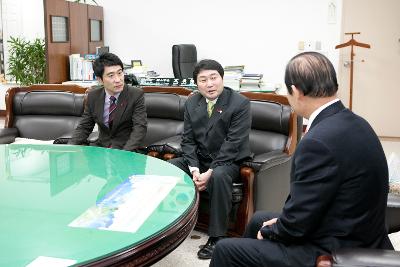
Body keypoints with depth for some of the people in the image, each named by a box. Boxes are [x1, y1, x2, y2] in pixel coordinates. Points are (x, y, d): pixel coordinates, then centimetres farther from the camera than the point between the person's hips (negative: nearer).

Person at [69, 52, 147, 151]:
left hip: (126, 148, -3)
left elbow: (140, 128, -15)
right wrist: (70, 147, -12)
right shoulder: (93, 96, 2)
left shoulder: (136, 95, -10)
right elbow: (84, 127, 7)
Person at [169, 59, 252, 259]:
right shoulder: (191, 104, 4)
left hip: (227, 161, -5)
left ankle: (216, 238, -23)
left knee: (219, 176, -37)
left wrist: (210, 172, -25)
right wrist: (194, 168, -15)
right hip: (198, 159, 6)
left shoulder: (240, 103, -13)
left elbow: (233, 144, -19)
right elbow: (188, 140, 2)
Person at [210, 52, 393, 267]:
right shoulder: (352, 123, 0)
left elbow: (298, 224, -22)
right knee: (259, 219, 26)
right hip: (352, 237, 9)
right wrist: (282, 222, 8)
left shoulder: (319, 141, -29)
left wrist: (269, 231, -2)